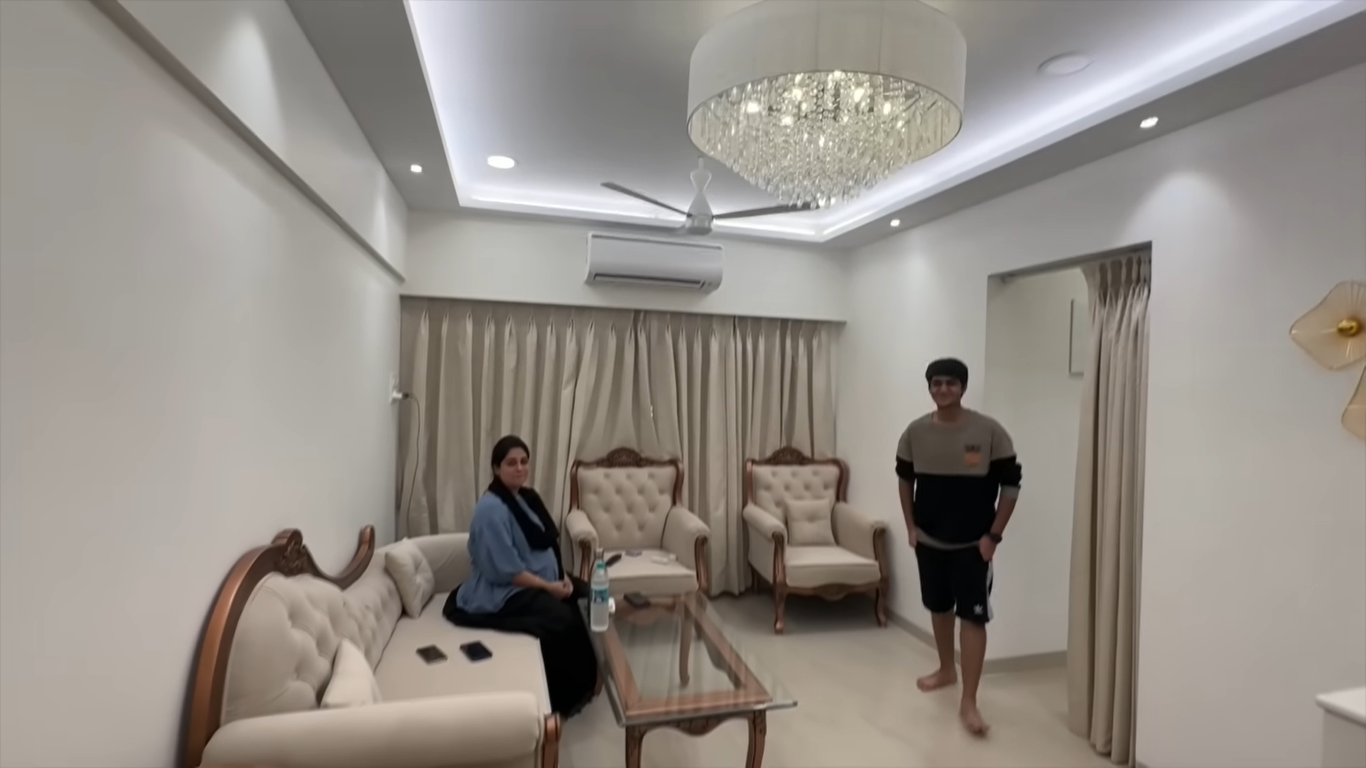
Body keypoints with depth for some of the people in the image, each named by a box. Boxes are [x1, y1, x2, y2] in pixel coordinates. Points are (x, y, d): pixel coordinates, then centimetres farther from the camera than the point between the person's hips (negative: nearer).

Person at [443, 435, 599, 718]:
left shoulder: (526, 496, 6)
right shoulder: (491, 510, -21)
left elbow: (546, 543, 13)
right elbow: (506, 571, -24)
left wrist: (562, 576, -2)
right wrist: (550, 587, -20)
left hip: (534, 581, 10)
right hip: (499, 594, -9)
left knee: (583, 593, -4)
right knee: (562, 618, -26)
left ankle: (580, 683, 9)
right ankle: (564, 696, -4)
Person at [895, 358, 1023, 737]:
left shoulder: (990, 432, -13)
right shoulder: (915, 432, -4)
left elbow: (1010, 485, -7)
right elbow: (905, 479, 10)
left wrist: (993, 535, -10)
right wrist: (911, 526, 5)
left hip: (972, 544, -3)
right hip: (929, 541, 4)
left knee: (973, 617, -3)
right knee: (939, 608, 19)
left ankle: (968, 702, 5)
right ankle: (946, 669, 40)